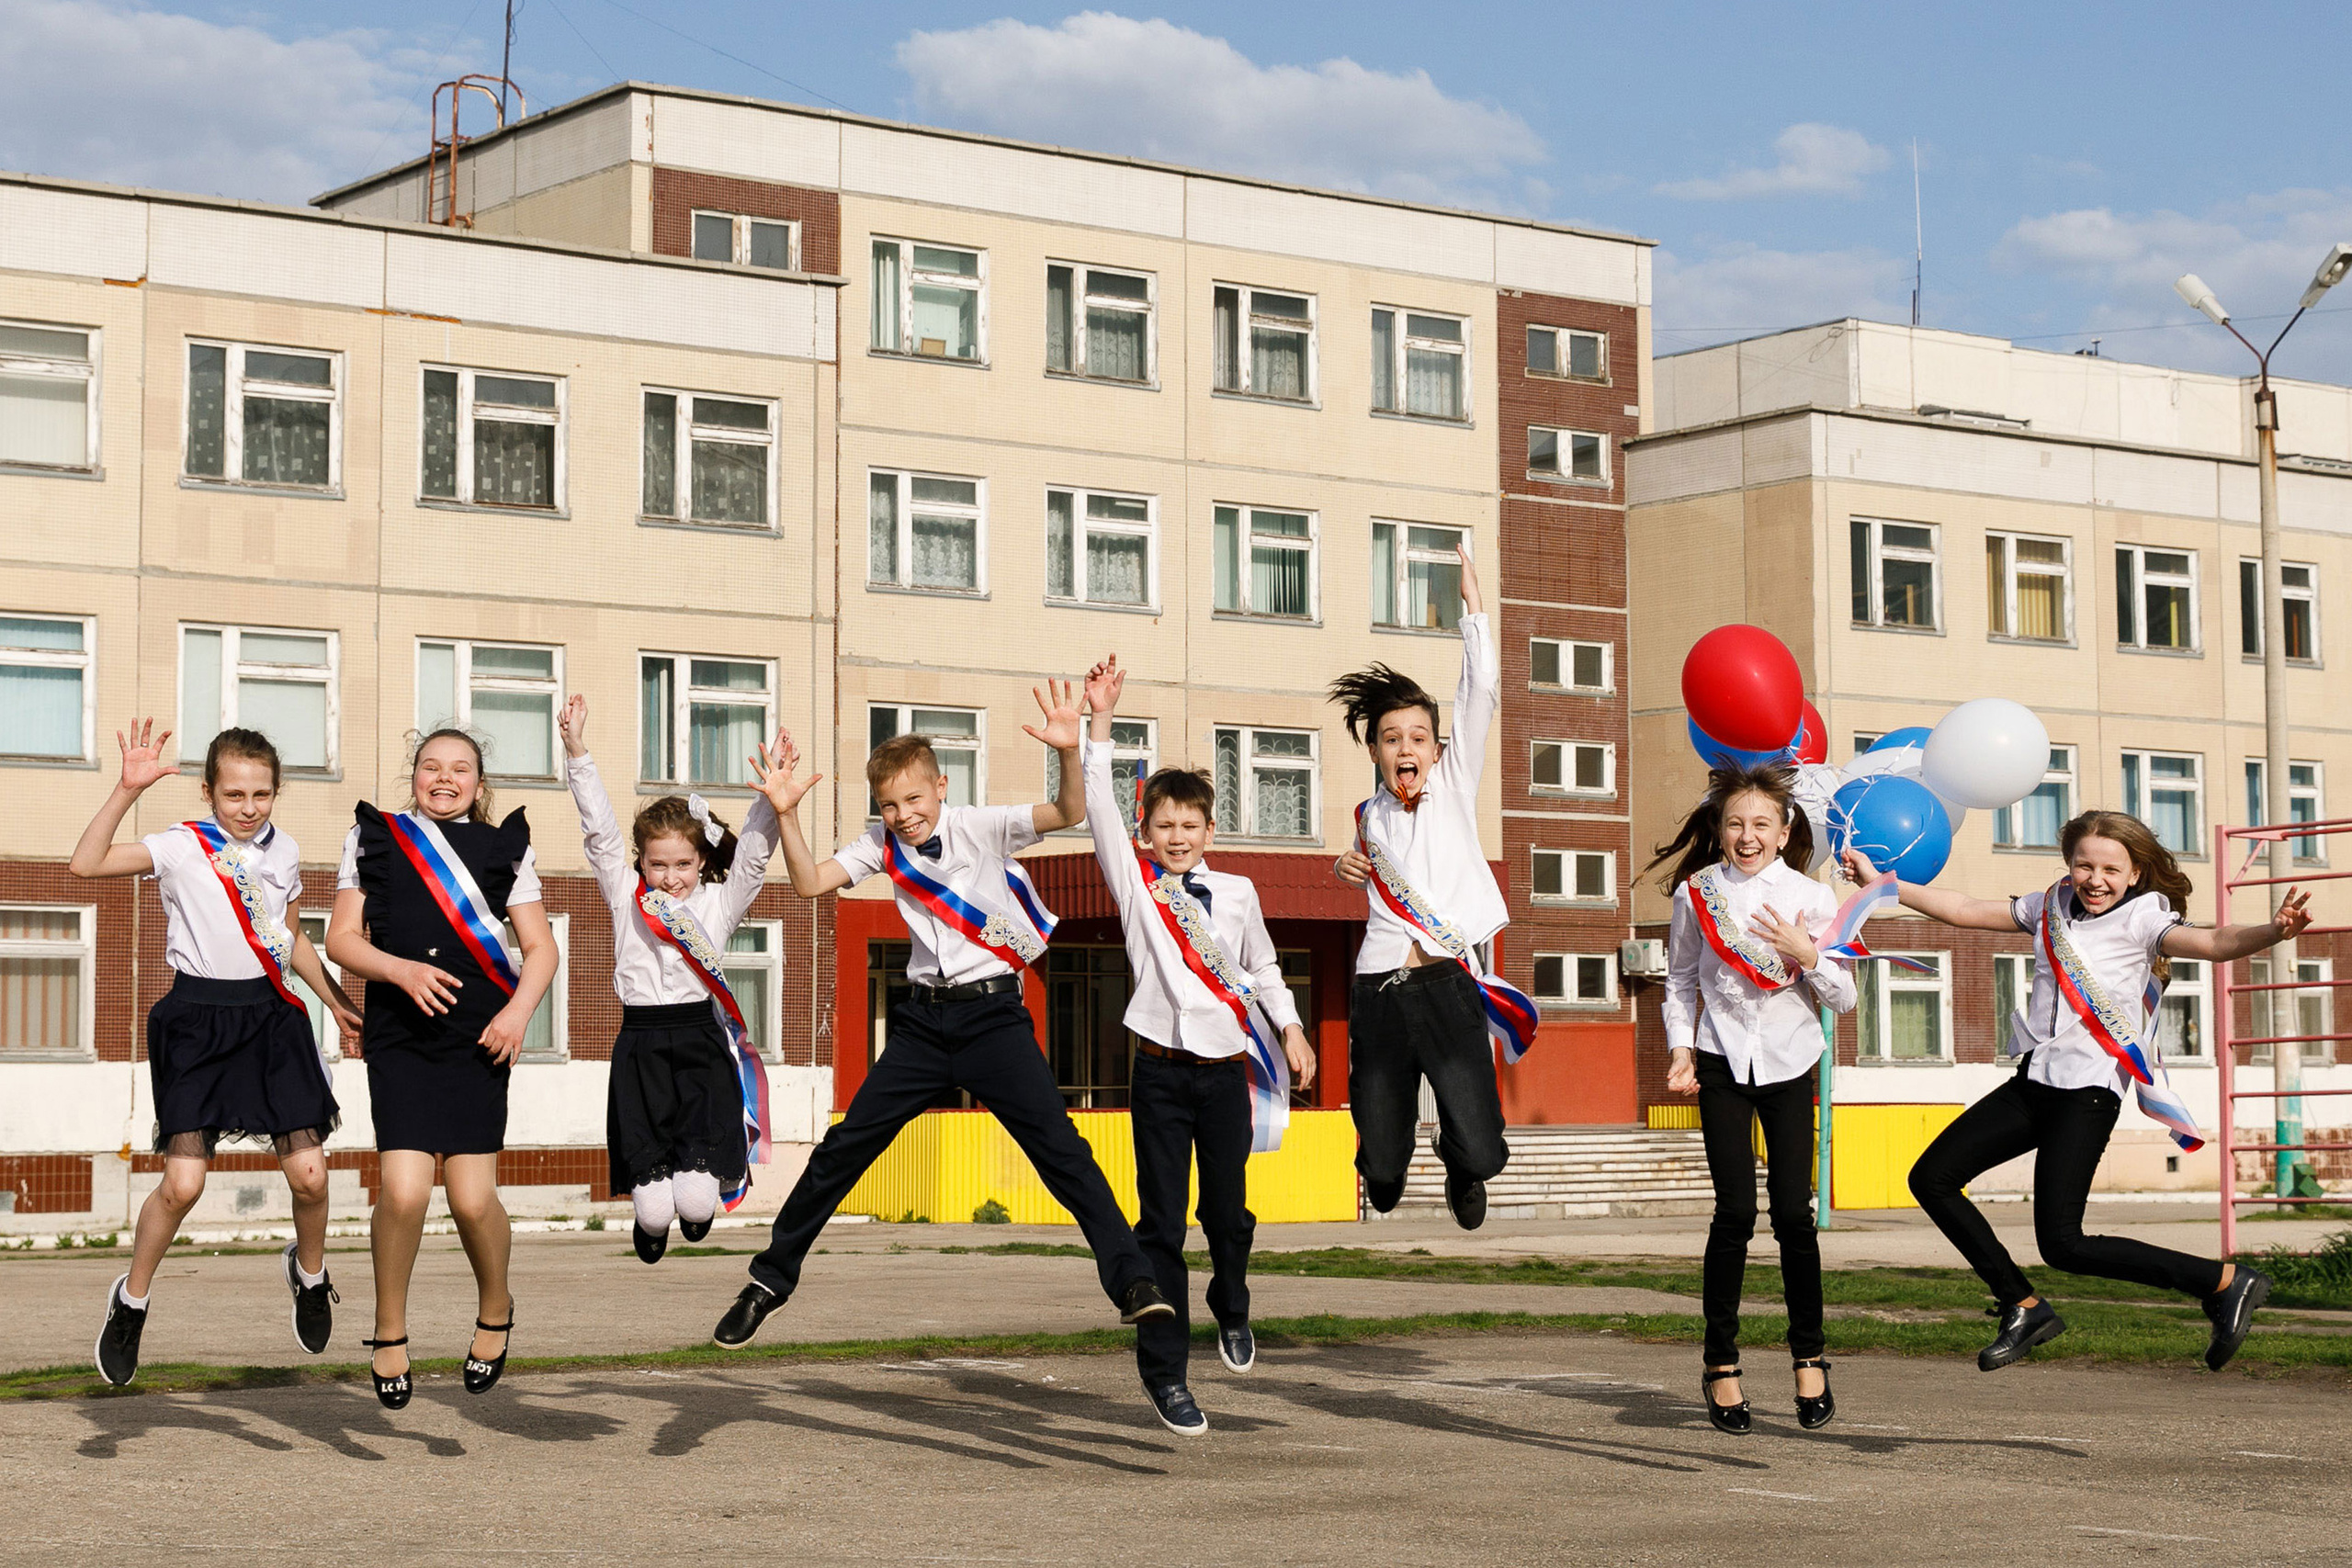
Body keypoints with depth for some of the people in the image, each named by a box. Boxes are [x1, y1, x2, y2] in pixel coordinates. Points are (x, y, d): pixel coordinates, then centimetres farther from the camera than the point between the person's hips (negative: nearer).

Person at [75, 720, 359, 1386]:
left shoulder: (283, 851, 10)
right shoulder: (182, 847, -4)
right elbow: (85, 863, -17)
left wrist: (338, 1001, 22)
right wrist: (127, 790, -23)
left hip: (271, 1013, 4)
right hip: (199, 1016, -4)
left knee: (308, 1173, -3)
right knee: (183, 1183, -8)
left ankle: (309, 1269, 29)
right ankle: (131, 1299, 16)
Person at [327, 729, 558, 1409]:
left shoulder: (503, 847, 13)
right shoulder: (374, 838, 13)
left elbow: (540, 948, 11)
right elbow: (342, 938, 9)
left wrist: (519, 1009, -7)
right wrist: (402, 970, -9)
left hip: (477, 1036, 0)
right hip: (399, 1034, 0)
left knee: (472, 1199, -8)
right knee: (404, 1191, -15)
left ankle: (495, 1310, 22)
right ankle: (390, 1330, 8)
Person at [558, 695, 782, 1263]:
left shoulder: (719, 903, 12)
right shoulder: (626, 897, 12)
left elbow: (752, 852, 5)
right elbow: (600, 832, 7)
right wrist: (577, 752, -1)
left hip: (702, 1042, 0)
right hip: (640, 1042, 0)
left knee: (697, 1200, -12)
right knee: (654, 1206, -8)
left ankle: (698, 1200, 25)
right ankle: (651, 1216, 29)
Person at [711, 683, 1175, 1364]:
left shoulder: (981, 827, -8)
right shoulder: (882, 843, 4)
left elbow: (1069, 814, -19)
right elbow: (811, 883, -3)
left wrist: (1069, 751, -38)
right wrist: (786, 815, -17)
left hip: (993, 1013, -4)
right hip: (924, 1019, 4)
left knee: (1061, 1148, -15)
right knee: (844, 1148, 5)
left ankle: (1132, 1282, -15)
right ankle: (771, 1278, 18)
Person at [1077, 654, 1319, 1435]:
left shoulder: (1237, 893, 8)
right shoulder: (1135, 886, 2)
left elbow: (1262, 966, 21)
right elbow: (1099, 811, -8)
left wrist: (1289, 1029, 15)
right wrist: (1100, 724, -15)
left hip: (1226, 1070, 2)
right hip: (1163, 1070, -2)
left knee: (1228, 1210, 8)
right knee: (1161, 1226, -2)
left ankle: (1231, 1305, 39)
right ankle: (1164, 1370, 3)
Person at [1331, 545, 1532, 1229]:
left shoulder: (1454, 783, 5)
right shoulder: (1370, 815, 13)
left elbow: (1481, 693, -4)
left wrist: (1472, 603, -5)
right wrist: (1350, 868, 11)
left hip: (1448, 983, -2)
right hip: (1379, 989, 3)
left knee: (1480, 1149, -11)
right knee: (1380, 1160, 1)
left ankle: (1463, 1173, 25)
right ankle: (1387, 1179, 37)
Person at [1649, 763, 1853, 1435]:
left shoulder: (1811, 899, -1)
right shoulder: (1698, 893, 0)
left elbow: (1843, 999, 2)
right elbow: (1681, 980, 11)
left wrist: (1807, 955, -15)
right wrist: (1681, 1048, 0)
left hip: (1788, 1064, 0)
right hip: (1722, 1061, 0)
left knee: (1794, 1210, -4)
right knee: (1735, 1211, -7)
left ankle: (1809, 1355, 13)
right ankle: (1720, 1362, 7)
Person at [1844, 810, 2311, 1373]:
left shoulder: (2141, 918, -8)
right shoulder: (2052, 906, 11)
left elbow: (2211, 943, -25)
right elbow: (1966, 911, 20)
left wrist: (2271, 931, -46)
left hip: (2088, 1091, -8)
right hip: (2033, 1081, 8)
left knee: (2063, 1244, -15)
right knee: (1931, 1179, 8)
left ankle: (2227, 1282, -3)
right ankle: (2024, 1307, 16)